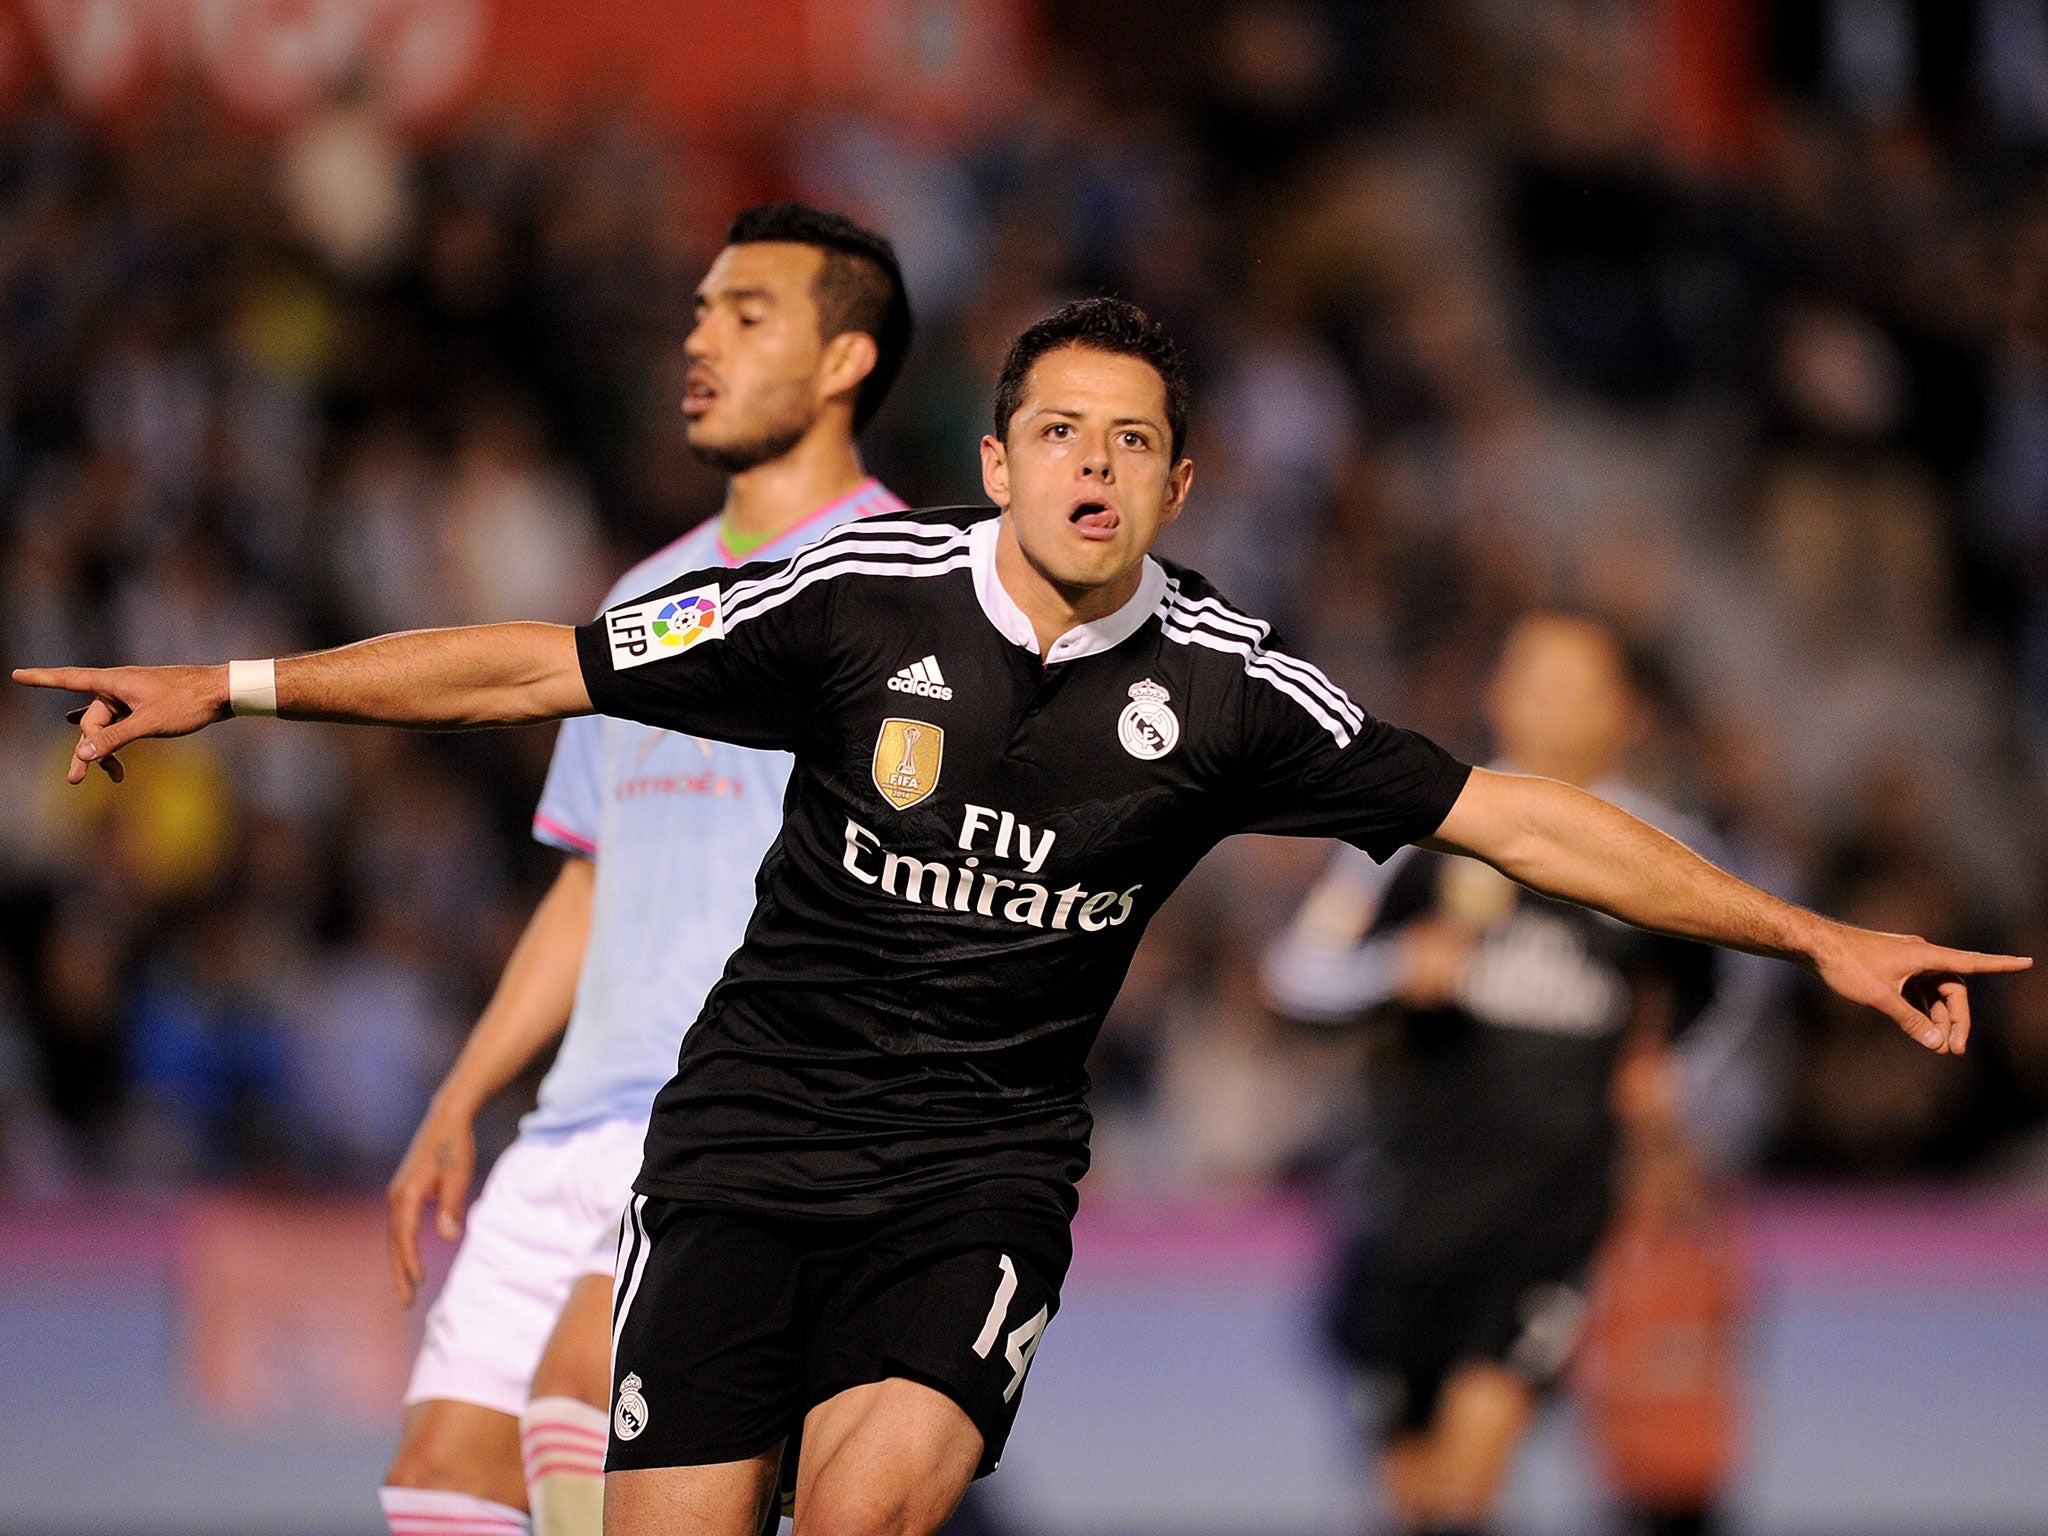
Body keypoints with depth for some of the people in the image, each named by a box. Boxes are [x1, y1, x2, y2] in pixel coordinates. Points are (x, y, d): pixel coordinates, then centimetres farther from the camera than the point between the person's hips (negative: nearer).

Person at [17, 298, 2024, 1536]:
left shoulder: (1223, 689, -2)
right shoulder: (866, 599, -4)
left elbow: (1513, 817, 2)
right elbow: (556, 664, 1)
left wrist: (1813, 938, 0)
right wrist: (235, 686, -1)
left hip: (982, 1170, 0)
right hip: (753, 1138, 0)